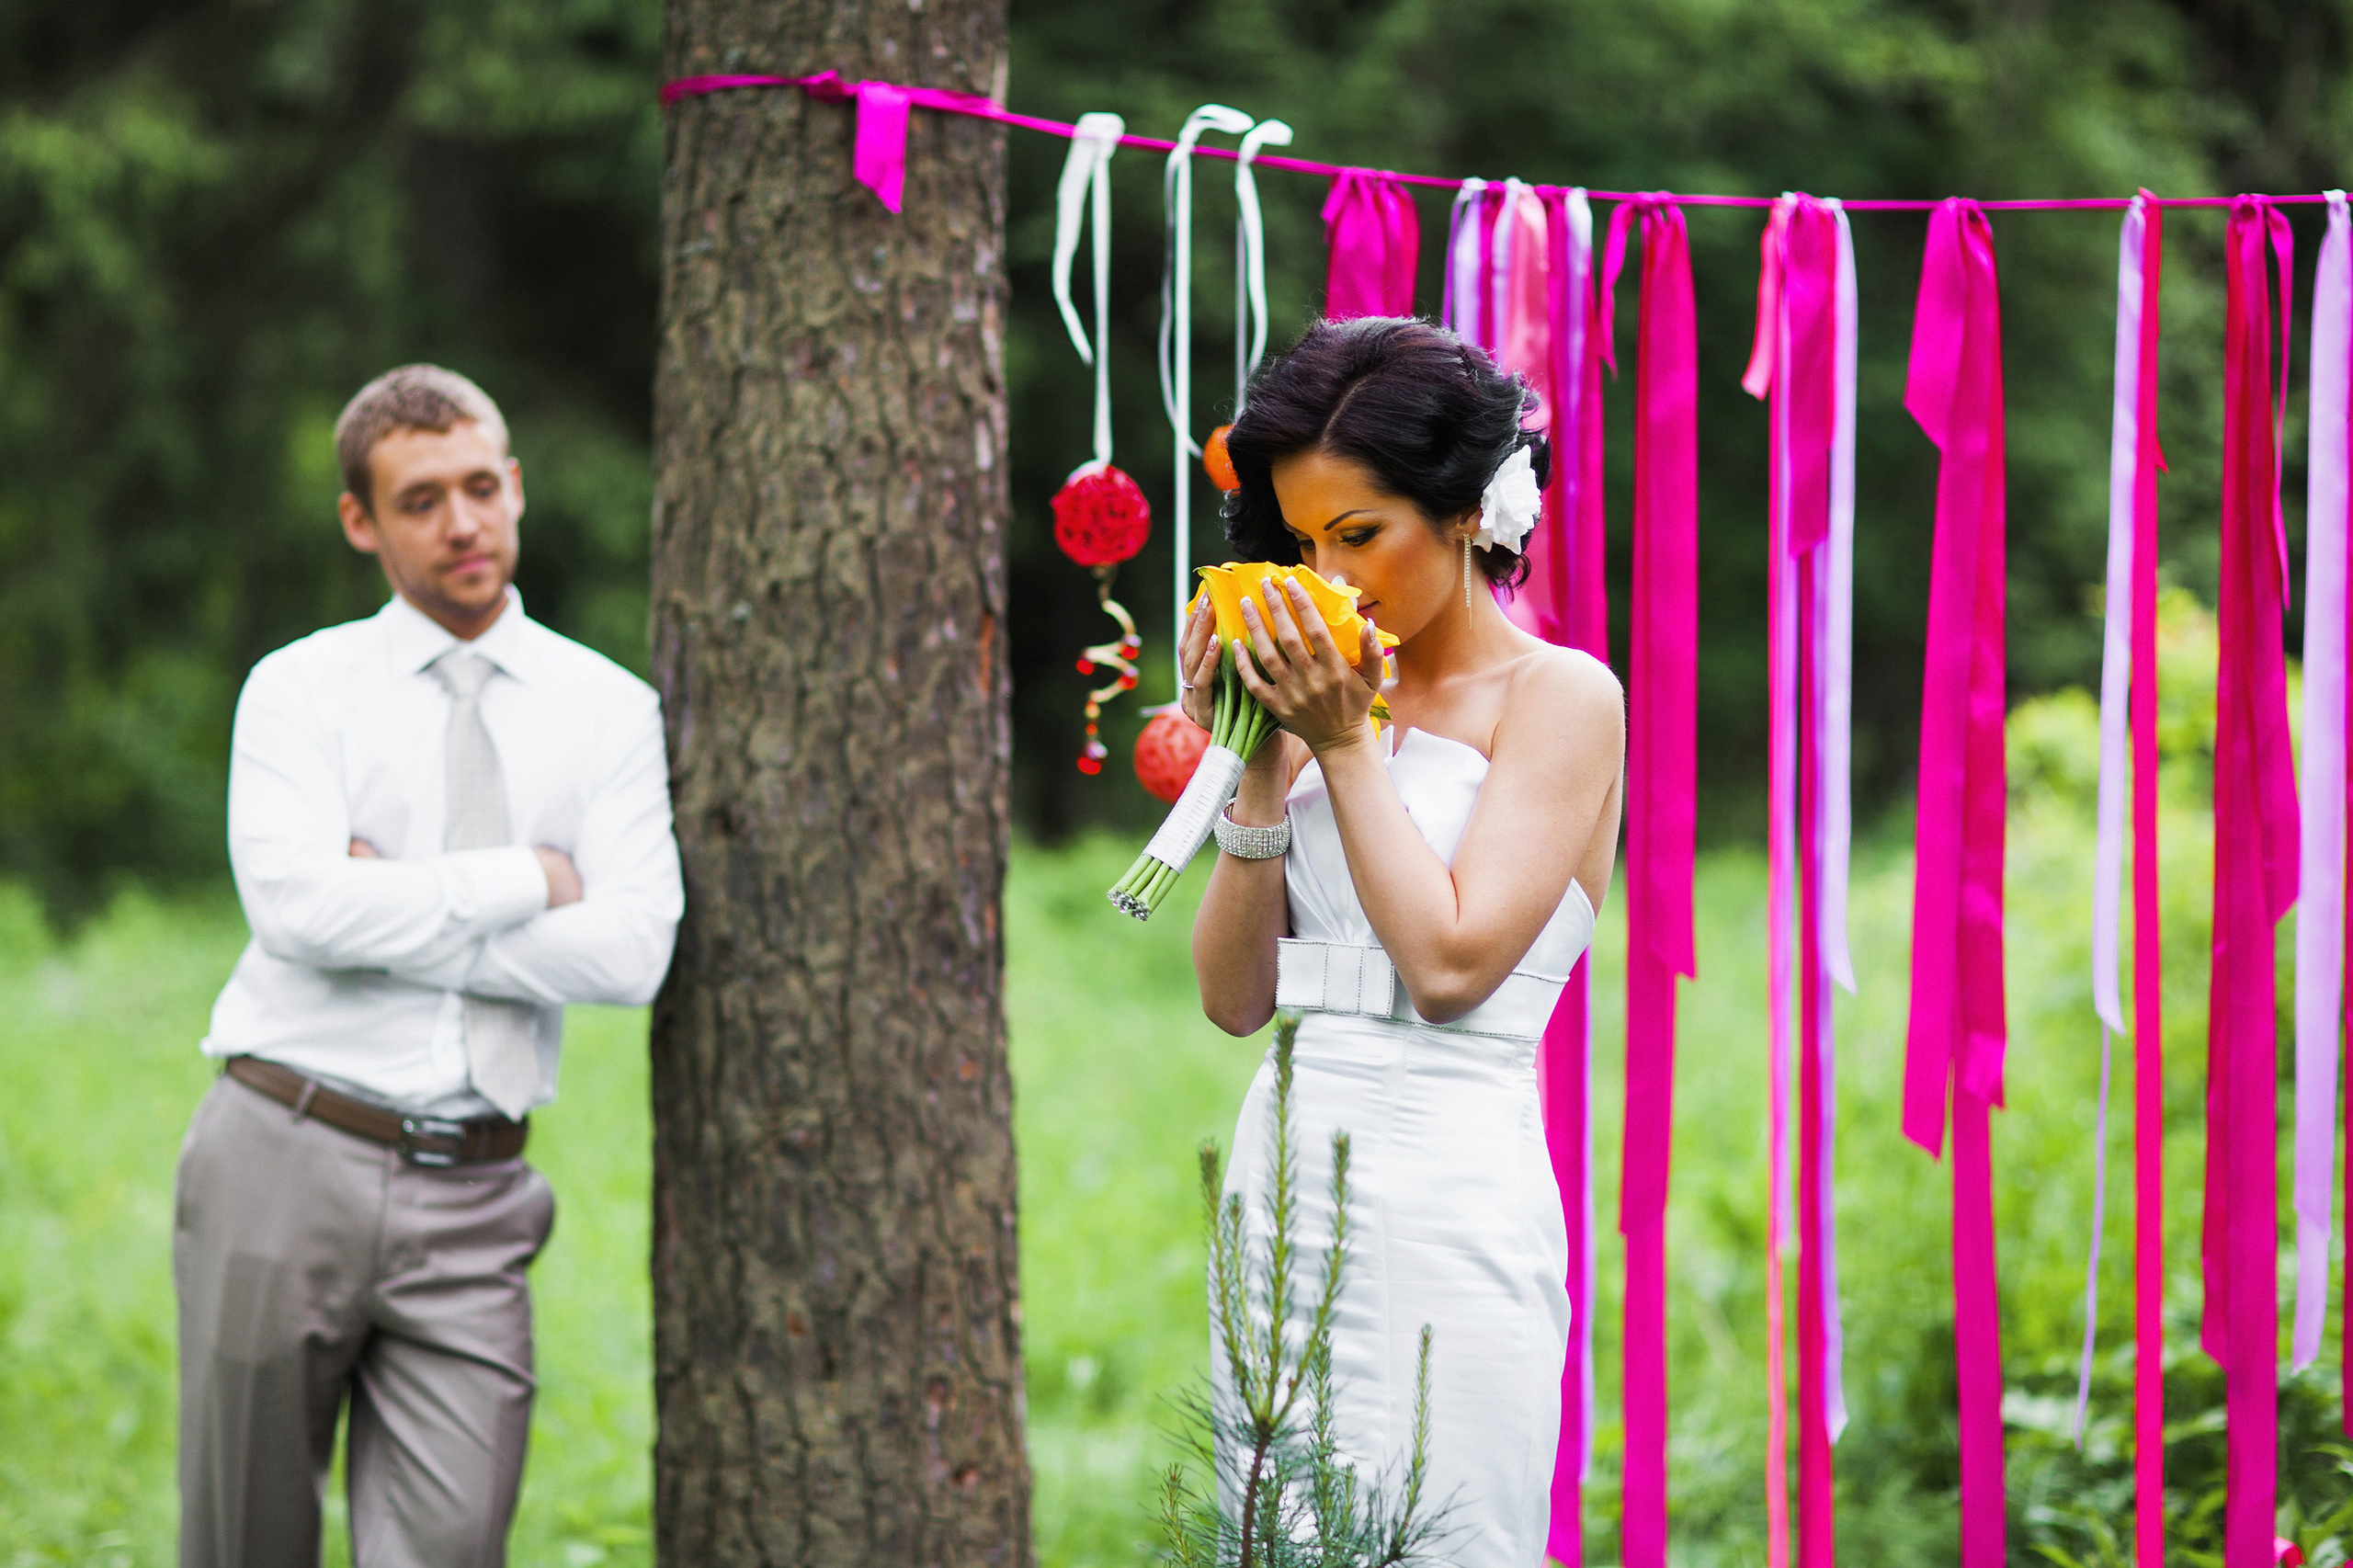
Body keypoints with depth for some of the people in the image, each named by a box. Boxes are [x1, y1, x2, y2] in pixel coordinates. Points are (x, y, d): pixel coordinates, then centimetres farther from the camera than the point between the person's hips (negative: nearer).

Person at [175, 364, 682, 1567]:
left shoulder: (608, 710, 8)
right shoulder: (300, 689, 4)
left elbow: (631, 952, -6)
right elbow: (300, 901, -15)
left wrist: (400, 912, -9)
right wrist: (529, 882, -9)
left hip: (472, 1197, 1)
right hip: (291, 1159, -1)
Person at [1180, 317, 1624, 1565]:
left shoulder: (1560, 698, -3)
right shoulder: (1331, 704, 13)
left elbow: (1451, 961, -13)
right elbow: (1235, 994, 9)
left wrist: (1346, 748, -9)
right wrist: (1256, 770, -1)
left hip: (1447, 1191, -6)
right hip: (1283, 1164, 6)